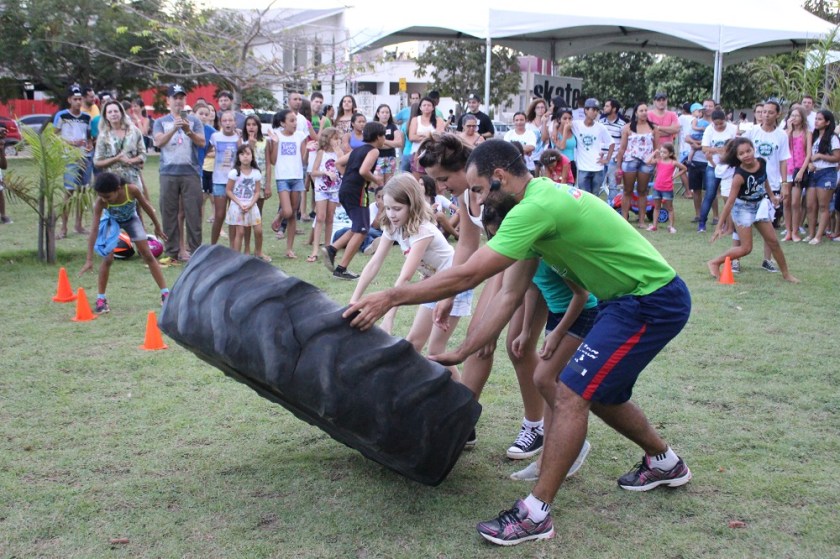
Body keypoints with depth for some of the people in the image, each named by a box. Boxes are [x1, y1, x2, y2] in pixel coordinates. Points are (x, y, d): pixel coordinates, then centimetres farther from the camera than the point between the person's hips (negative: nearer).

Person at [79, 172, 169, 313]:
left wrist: (157, 226, -3)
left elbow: (146, 206, -17)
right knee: (108, 258, -12)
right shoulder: (100, 202, -36)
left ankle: (165, 293, 6)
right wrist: (89, 259, -37)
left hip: (131, 218, 1)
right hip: (111, 221, -1)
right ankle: (101, 299, 0)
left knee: (148, 256, 0)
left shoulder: (132, 190, -38)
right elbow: (94, 229, -34)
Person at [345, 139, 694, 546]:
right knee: (598, 391, 21)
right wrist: (460, 353, 7)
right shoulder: (541, 200, 7)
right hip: (632, 298, 10)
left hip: (652, 302, -10)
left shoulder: (537, 207, -23)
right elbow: (510, 294, 8)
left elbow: (466, 276, -26)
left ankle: (535, 514, -6)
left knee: (572, 394, -12)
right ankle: (664, 462, 43)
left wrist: (391, 297, -19)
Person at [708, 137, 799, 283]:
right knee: (746, 248, -8)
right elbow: (730, 202, -28)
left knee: (773, 241, 11)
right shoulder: (739, 176, -29)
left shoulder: (762, 162, -12)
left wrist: (771, 195, 20)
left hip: (759, 205, 6)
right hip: (743, 208, -6)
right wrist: (719, 226, -27)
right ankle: (714, 263, 6)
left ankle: (786, 273, 24)